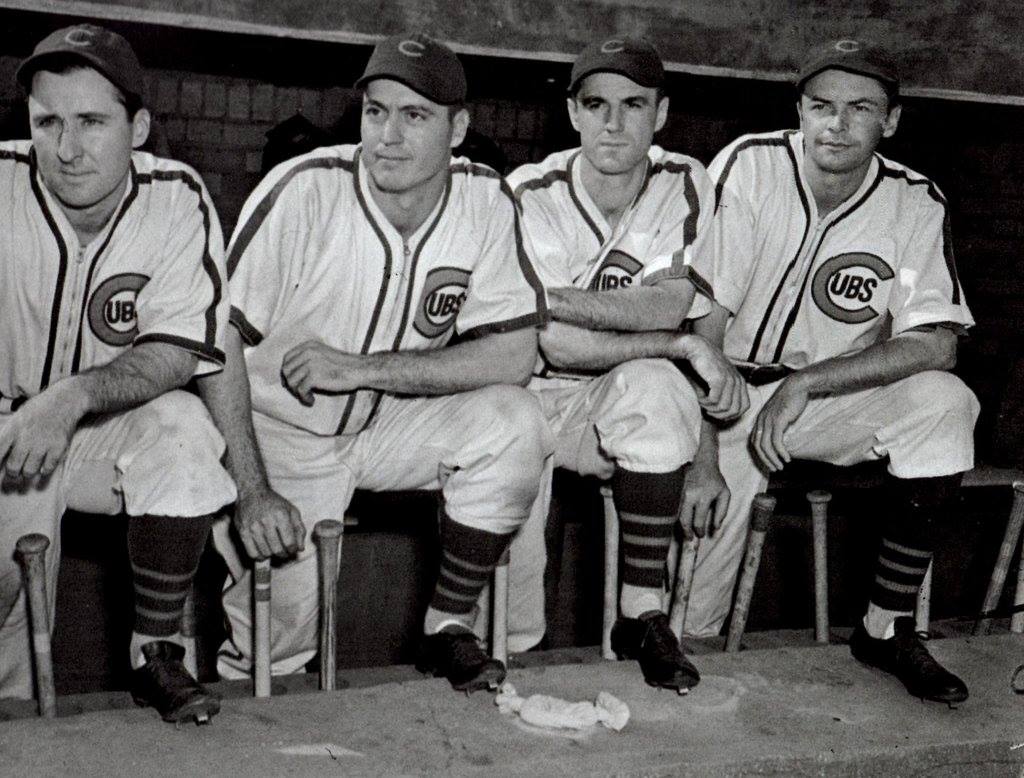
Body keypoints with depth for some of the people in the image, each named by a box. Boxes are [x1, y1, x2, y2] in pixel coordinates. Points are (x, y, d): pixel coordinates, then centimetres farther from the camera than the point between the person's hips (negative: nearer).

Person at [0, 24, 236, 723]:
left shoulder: (178, 200, -11)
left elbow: (177, 353, -17)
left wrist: (73, 396, -35)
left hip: (115, 433, 1)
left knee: (185, 428, -29)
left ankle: (158, 653, -13)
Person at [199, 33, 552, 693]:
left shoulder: (486, 201, -10)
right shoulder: (303, 190, -20)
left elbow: (514, 355, -14)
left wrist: (361, 369, -23)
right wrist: (254, 490, -25)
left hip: (392, 426, 3)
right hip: (281, 431, -3)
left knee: (514, 423, -23)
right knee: (283, 621, -21)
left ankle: (449, 627, -4)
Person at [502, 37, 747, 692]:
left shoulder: (685, 185, -3)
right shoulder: (530, 197, -12)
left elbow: (674, 305, -17)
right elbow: (556, 347, -20)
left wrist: (555, 298, -24)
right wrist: (687, 347, -21)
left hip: (621, 404, 2)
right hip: (535, 396, -2)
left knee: (653, 386, -34)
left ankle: (644, 614, -21)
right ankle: (510, 639, 10)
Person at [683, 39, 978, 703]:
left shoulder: (916, 204, -6)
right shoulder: (748, 167, -13)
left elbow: (937, 344, -15)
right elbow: (704, 321, -18)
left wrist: (806, 383, -27)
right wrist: (703, 456, -25)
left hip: (838, 397, 3)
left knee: (945, 405, -27)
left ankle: (888, 629, -14)